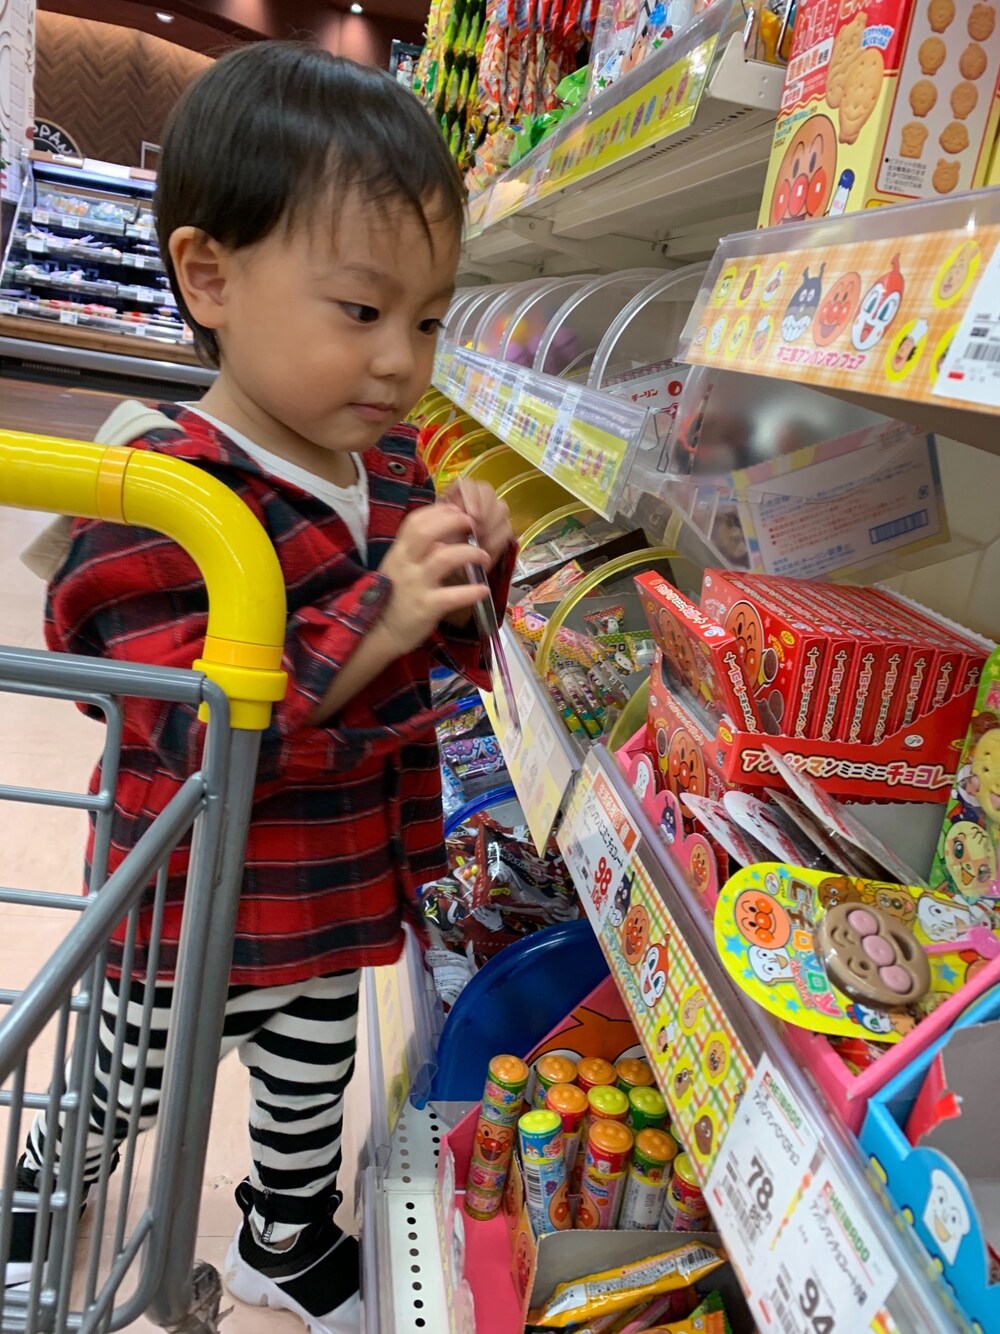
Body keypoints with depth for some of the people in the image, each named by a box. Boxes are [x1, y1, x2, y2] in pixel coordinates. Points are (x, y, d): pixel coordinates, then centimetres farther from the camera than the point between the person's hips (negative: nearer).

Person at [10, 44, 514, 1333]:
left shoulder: (388, 464, -4)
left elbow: (448, 659, 7)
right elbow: (199, 742, -32)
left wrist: (475, 566, -15)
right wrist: (377, 620, -42)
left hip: (335, 895, 6)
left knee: (311, 1080, 27)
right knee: (120, 1093, 23)